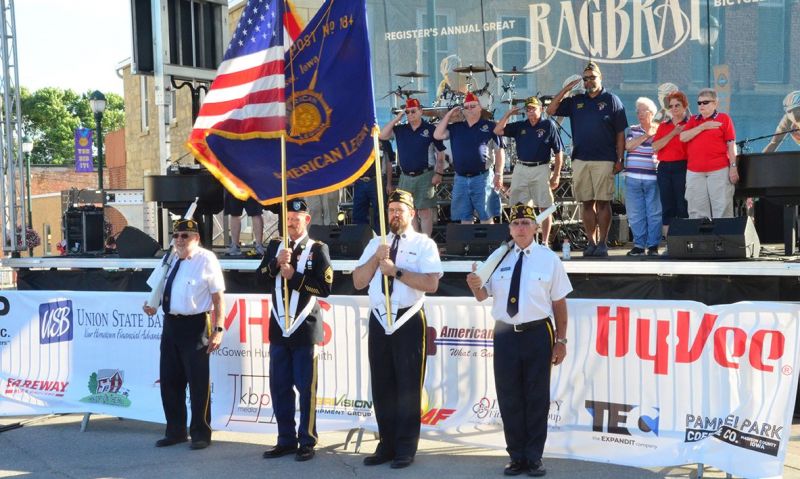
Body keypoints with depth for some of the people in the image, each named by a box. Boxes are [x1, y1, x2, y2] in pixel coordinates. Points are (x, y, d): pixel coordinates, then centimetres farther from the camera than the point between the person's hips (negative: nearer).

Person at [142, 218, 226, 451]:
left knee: (198, 382, 0)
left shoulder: (206, 260, -7)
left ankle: (200, 433, 15)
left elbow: (218, 297, -9)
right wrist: (151, 305, 2)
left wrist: (218, 329, -15)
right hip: (170, 324, 7)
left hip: (195, 326, -7)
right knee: (169, 380, 13)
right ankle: (175, 431, 28)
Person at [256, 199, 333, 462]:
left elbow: (325, 287, -11)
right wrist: (276, 263, -15)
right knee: (279, 388, 7)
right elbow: (261, 278, 2)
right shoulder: (275, 246, 11)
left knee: (306, 388, 0)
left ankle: (307, 442, 9)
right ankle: (286, 440, 17)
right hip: (278, 327, 5)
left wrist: (293, 276, -16)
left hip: (304, 329, -4)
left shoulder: (318, 249, -3)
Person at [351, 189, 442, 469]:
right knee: (381, 385, 9)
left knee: (408, 386, 1)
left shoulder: (424, 244, -1)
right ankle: (386, 445, 20)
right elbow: (358, 282, 7)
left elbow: (431, 283, -14)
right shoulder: (375, 243, 13)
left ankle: (405, 449, 11)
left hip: (408, 320, -5)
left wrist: (396, 271, -18)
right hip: (379, 320, 5)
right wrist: (376, 258, -7)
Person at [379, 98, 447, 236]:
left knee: (425, 212, -5)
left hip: (425, 176, -5)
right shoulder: (400, 130, 10)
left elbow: (440, 153, 0)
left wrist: (439, 173, -8)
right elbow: (382, 136, 1)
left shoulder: (430, 129, -1)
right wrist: (396, 119, -1)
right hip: (405, 177, 5)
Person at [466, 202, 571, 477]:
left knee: (536, 398, 6)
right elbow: (483, 296, 11)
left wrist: (561, 340, -2)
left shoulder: (549, 259, 0)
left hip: (537, 334, -2)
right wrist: (475, 285, -13)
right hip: (505, 334, 2)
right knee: (509, 398, 7)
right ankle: (516, 456, 22)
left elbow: (559, 302, 1)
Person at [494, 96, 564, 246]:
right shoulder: (519, 126, 11)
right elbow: (497, 131, 4)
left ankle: (545, 242, 6)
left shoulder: (548, 125, 0)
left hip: (541, 169, -3)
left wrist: (556, 175, -5)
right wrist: (508, 114, -2)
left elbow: (558, 152, -1)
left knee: (545, 208, -1)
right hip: (520, 169, 4)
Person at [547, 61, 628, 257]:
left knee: (602, 202, -3)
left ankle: (602, 243, 2)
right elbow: (550, 110, 9)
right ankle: (591, 242, 11)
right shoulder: (576, 101, 14)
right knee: (586, 203, 5)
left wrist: (619, 160, -5)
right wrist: (566, 89, 3)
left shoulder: (612, 100, 4)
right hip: (580, 160, 4)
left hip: (604, 160, -3)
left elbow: (620, 134, 2)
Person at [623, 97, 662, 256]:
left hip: (653, 178, -3)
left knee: (654, 213, -3)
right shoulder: (633, 130, 15)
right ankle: (639, 245, 9)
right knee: (635, 214, 2)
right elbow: (628, 146, -2)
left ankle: (653, 246, 2)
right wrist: (646, 135, -4)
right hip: (633, 178, 3)